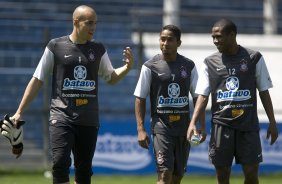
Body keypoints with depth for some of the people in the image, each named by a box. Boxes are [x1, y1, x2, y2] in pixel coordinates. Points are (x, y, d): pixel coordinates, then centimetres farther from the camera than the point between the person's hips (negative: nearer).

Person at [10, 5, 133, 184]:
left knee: (84, 169, 5)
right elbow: (37, 80, 5)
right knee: (60, 162, -20)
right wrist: (19, 112, 3)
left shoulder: (99, 50, 10)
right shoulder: (56, 46, 1)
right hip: (61, 116, -3)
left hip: (89, 120, 3)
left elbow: (111, 78, 22)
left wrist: (128, 66, 2)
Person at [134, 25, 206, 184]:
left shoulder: (189, 66, 6)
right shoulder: (150, 66, -2)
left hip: (184, 126, 4)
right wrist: (141, 129, -8)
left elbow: (198, 97, 11)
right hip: (161, 125, -4)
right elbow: (140, 99, 0)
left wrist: (202, 126, 4)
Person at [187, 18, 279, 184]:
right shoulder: (210, 63, 5)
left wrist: (272, 122, 3)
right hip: (221, 125, 1)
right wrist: (193, 122, -11)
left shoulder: (254, 58, 2)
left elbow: (264, 92, 7)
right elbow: (203, 96, 2)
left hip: (248, 125, -1)